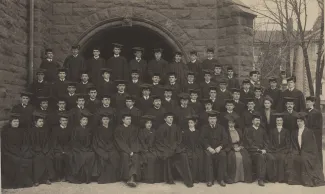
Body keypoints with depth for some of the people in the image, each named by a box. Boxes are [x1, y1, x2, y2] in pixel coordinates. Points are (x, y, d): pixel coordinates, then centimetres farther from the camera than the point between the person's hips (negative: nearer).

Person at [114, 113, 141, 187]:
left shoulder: (134, 129, 15)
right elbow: (120, 142, -4)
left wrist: (132, 150, -10)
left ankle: (132, 178, -40)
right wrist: (128, 151, -16)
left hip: (133, 148, 2)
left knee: (136, 156, -29)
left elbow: (135, 141, 8)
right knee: (125, 156, -33)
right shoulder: (118, 129, 5)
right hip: (123, 149, -2)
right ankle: (127, 178, -30)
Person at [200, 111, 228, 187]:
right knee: (208, 155, -33)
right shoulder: (204, 128, 10)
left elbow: (225, 139, 3)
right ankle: (209, 179, -26)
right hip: (208, 148, -1)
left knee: (223, 155, -30)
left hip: (219, 148, 1)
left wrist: (220, 147, -15)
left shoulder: (221, 128, 13)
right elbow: (203, 139, -1)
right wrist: (209, 148, -17)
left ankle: (221, 179, -20)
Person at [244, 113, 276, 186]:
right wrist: (259, 150, -13)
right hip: (253, 151, -4)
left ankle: (270, 177, -12)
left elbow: (267, 141, 15)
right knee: (261, 157, -35)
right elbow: (249, 143, -4)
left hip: (263, 150, 5)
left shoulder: (262, 130, 22)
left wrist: (265, 149, -5)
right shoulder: (248, 130, 6)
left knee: (272, 158, -26)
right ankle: (260, 179, -29)